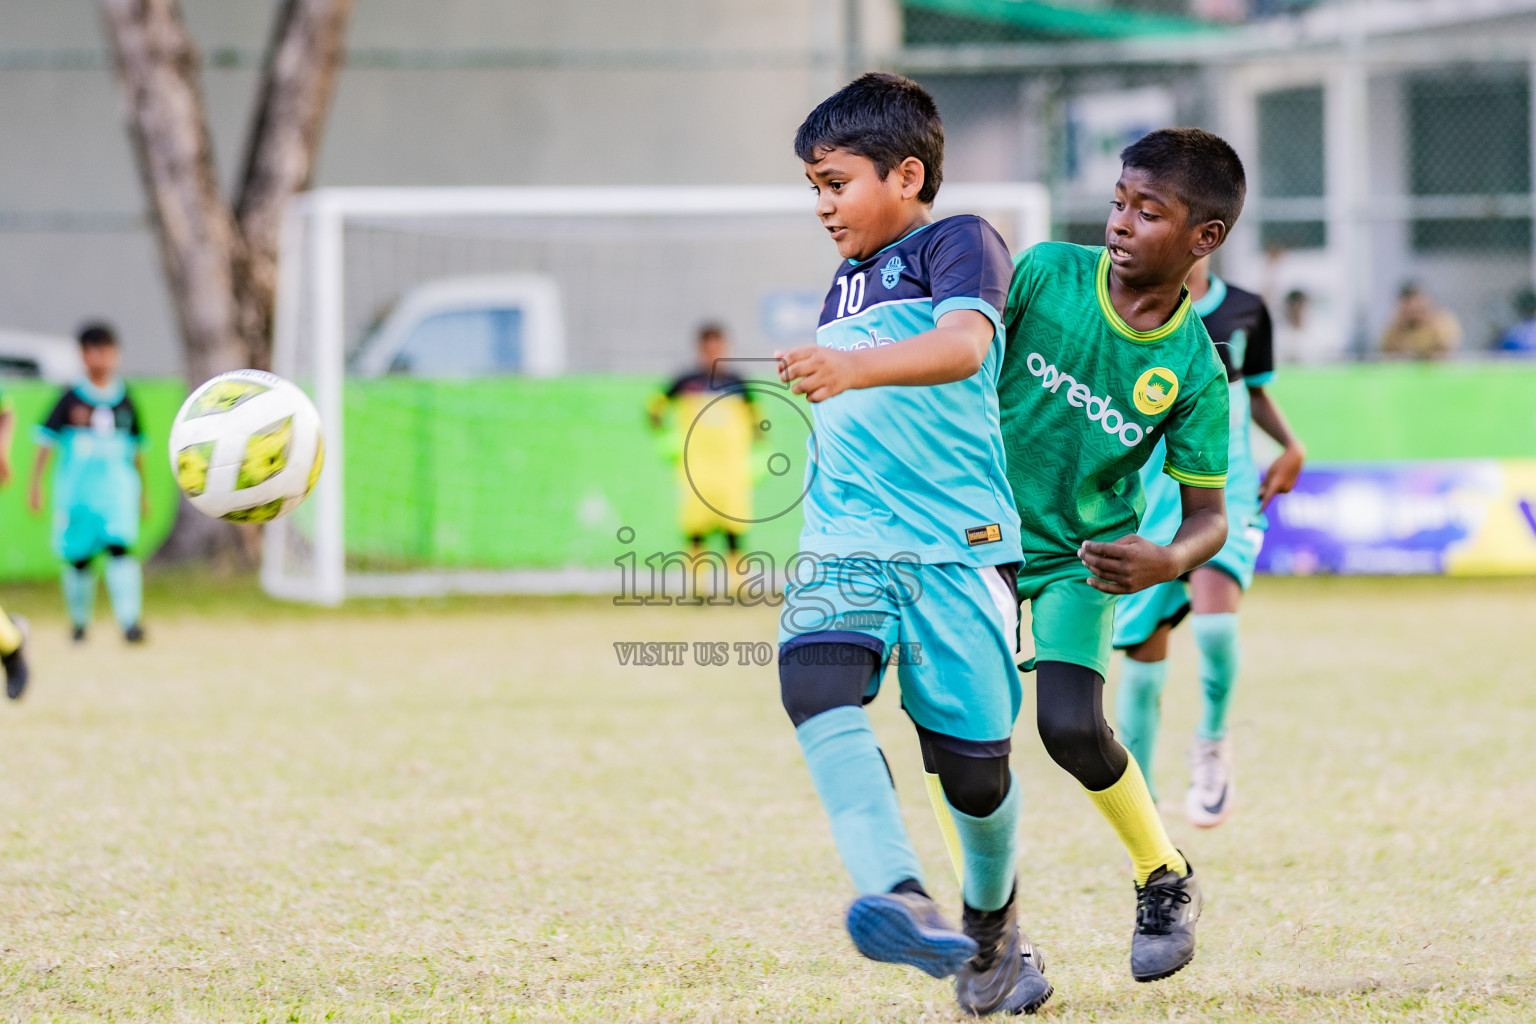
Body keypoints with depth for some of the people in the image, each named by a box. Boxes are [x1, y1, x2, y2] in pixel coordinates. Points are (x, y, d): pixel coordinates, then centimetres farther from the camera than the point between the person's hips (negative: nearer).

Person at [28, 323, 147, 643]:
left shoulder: (125, 402, 7)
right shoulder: (71, 399, -1)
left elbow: (137, 449, 17)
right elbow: (47, 442, 2)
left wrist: (143, 493, 22)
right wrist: (36, 485, -3)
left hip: (117, 487, 0)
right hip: (76, 488, 0)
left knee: (119, 546, -18)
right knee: (78, 558, 6)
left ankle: (129, 620, -23)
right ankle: (79, 623, 24)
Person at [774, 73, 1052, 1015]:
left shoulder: (960, 242, 1)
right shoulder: (845, 286, 25)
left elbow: (963, 345, -21)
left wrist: (854, 366, -36)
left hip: (956, 543, -5)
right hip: (844, 541, 5)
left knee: (973, 761, -3)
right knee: (814, 679, -27)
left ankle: (992, 920, 28)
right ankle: (899, 897, -41)